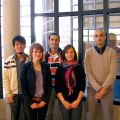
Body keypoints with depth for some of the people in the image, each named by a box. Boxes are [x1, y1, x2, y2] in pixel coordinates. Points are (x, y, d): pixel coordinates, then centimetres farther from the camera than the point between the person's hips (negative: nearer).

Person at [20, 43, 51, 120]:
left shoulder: (46, 66, 2)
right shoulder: (25, 66, -6)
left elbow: (49, 85, 4)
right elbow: (23, 87, -7)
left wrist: (45, 100, -5)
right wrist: (30, 102, -11)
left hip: (43, 101, 2)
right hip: (31, 101, -2)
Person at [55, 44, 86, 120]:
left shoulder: (79, 68, 1)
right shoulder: (60, 69, 0)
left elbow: (82, 86, 0)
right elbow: (57, 87, -2)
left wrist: (78, 100, -7)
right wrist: (63, 101, -8)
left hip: (77, 101, 0)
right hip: (64, 101, 0)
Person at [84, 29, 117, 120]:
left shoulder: (112, 52, -2)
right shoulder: (89, 52, 0)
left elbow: (112, 72, -8)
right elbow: (88, 72, -6)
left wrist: (103, 88, -14)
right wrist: (98, 88, -13)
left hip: (107, 89, 0)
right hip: (92, 88, 1)